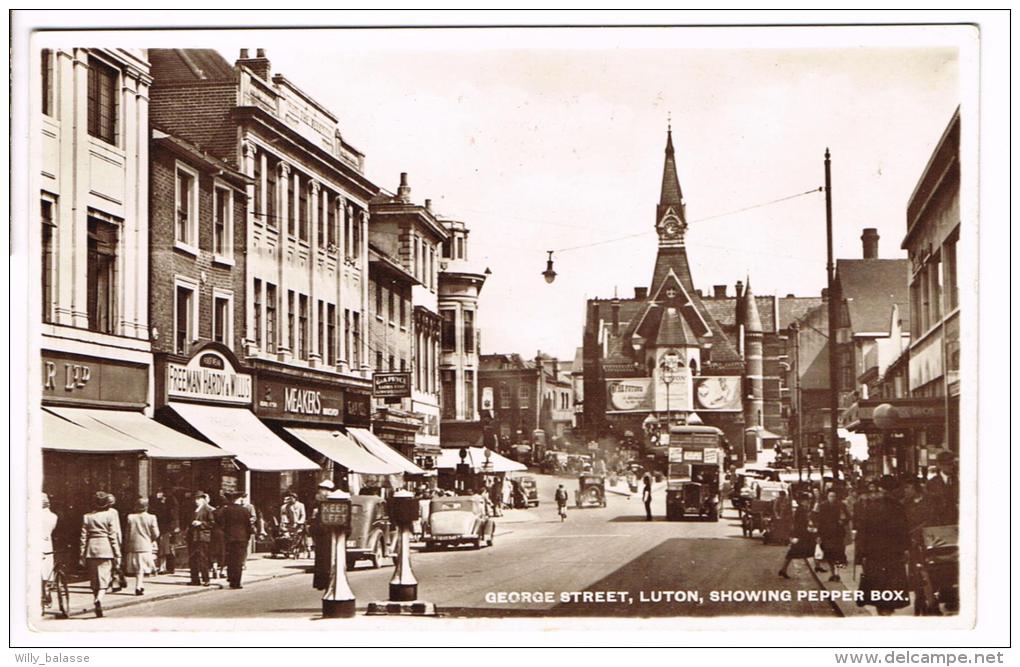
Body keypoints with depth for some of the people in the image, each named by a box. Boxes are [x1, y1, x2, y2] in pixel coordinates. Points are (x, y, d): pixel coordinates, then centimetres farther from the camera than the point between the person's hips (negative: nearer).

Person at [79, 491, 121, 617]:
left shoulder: (87, 517, 6)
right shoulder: (110, 515, -1)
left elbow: (84, 537, 6)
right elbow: (113, 535, -4)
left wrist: (82, 555, 10)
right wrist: (117, 554, 0)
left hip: (91, 550, 3)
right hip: (106, 550, -3)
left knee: (94, 579, 11)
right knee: (104, 577, -2)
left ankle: (98, 610, 17)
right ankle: (99, 598, -30)